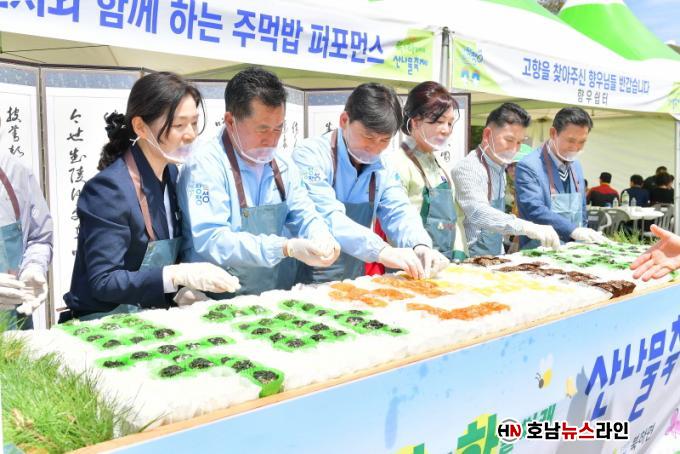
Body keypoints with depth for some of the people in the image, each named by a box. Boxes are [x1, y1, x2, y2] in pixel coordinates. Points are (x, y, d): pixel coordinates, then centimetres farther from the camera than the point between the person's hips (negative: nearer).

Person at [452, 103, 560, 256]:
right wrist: (527, 228, -35)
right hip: (470, 261, -7)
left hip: (493, 258, 7)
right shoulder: (468, 168, -13)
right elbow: (478, 213, -27)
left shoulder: (500, 168, 13)